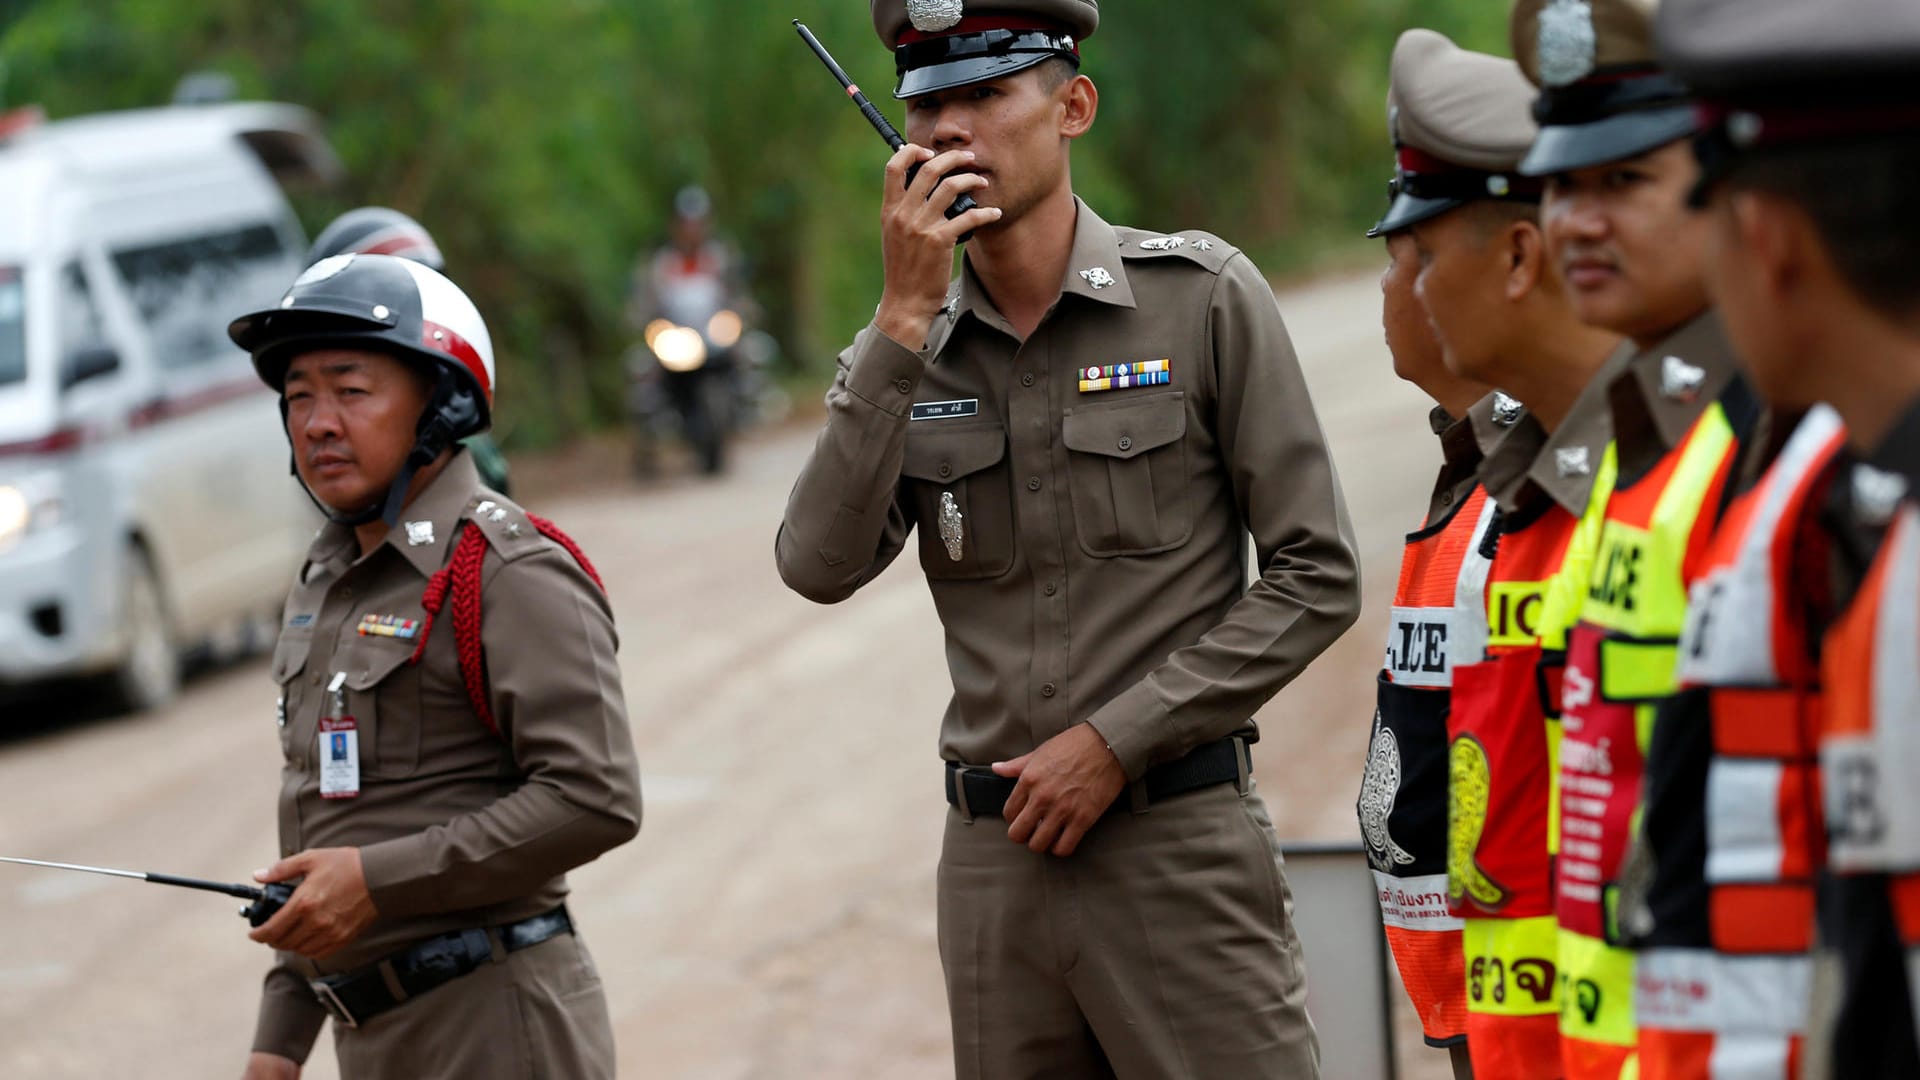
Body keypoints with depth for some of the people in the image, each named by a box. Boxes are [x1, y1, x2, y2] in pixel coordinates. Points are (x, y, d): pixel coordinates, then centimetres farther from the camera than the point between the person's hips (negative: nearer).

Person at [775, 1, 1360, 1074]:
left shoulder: (1202, 297, -2)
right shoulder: (907, 353, 9)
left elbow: (1315, 578, -4)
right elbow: (822, 567, -7)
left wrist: (1117, 740, -10)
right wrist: (904, 323, -12)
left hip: (1181, 848, -4)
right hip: (996, 859, 4)